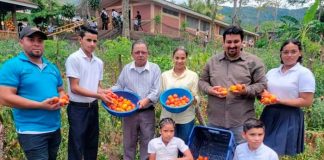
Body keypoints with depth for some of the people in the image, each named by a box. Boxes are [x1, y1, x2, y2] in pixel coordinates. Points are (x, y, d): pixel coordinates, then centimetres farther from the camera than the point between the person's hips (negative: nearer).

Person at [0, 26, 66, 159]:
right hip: (32, 132, -7)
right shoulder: (12, 66, -10)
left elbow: (60, 90, 19)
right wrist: (40, 105, -23)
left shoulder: (52, 67, 11)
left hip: (55, 128, 7)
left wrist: (61, 99, -6)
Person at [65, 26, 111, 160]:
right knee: (76, 147, 4)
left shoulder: (99, 62, 6)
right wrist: (98, 96, -20)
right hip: (78, 108, -6)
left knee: (92, 145, 18)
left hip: (93, 107, 6)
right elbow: (74, 88, -16)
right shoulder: (74, 59, -13)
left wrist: (105, 92, -9)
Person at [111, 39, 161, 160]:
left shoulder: (154, 68, -3)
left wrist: (147, 100, -25)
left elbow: (156, 91, -9)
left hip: (147, 112, -2)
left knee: (147, 143, 10)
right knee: (129, 142, 16)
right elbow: (119, 86, 11)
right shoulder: (126, 69, 6)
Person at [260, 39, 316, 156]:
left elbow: (307, 101, -12)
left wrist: (279, 101, -19)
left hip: (289, 118, -5)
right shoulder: (272, 72, 9)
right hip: (270, 115, 5)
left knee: (280, 153, 2)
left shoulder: (304, 73, -6)